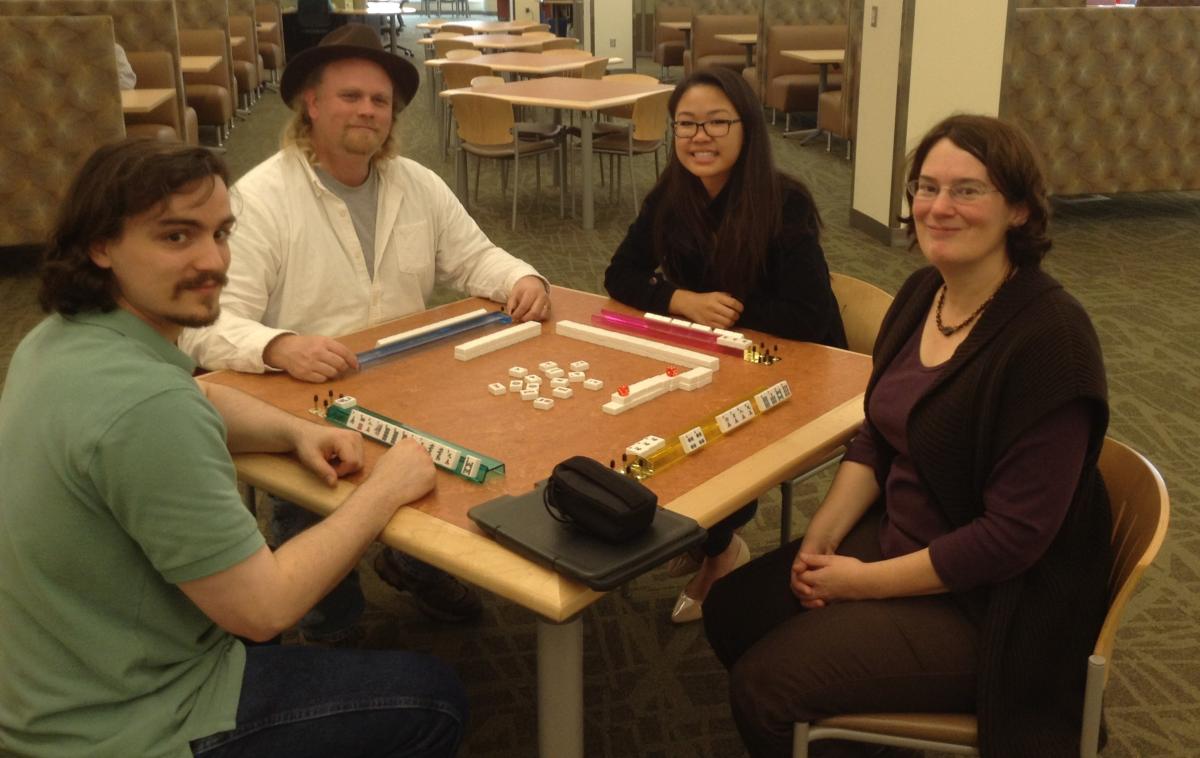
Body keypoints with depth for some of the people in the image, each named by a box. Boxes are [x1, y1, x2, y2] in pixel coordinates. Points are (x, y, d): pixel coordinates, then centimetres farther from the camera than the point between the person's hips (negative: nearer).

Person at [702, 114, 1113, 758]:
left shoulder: (1050, 337, -25)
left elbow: (1015, 534, -24)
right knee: (730, 611, 7)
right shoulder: (923, 294, 0)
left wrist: (867, 582, -17)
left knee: (763, 685, -13)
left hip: (990, 606, -8)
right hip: (898, 536, 8)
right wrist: (818, 540, -4)